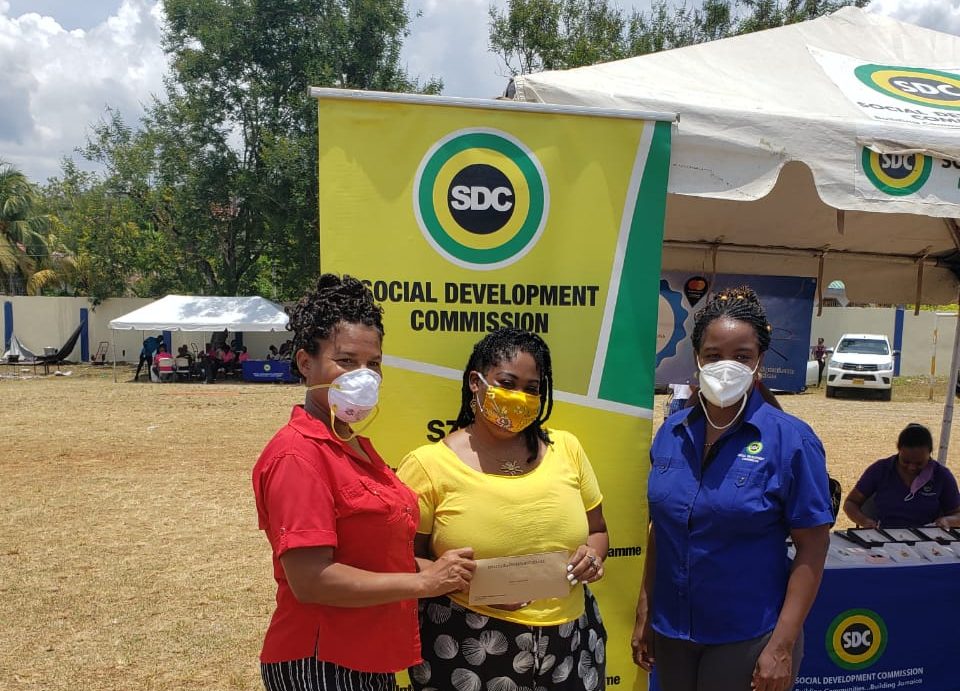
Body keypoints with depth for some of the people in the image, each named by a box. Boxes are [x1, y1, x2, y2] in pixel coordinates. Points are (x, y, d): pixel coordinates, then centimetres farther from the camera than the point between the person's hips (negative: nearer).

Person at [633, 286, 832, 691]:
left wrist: (782, 645, -13)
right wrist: (644, 615, 7)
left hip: (749, 638, -4)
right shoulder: (671, 432, -1)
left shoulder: (790, 439, -12)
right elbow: (659, 528, 6)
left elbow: (812, 549, -11)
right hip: (671, 631, 4)